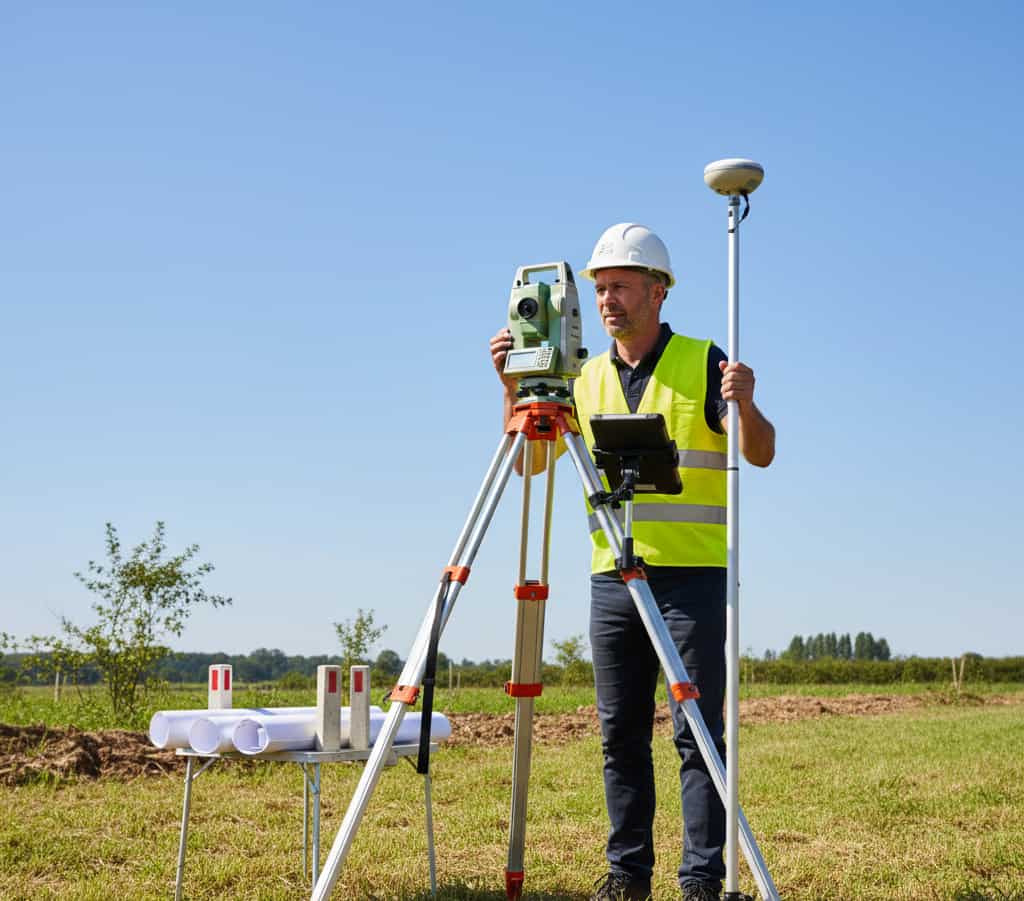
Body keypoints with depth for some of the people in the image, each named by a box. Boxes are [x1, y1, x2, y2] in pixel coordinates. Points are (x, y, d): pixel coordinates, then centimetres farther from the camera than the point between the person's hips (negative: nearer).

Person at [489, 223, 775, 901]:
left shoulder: (702, 363, -1)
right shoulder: (587, 377, 12)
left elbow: (761, 453, -9)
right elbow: (529, 462, 11)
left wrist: (745, 404, -30)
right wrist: (515, 386, -3)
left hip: (693, 575, -4)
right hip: (613, 580, 5)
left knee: (697, 733, -3)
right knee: (621, 734, 8)